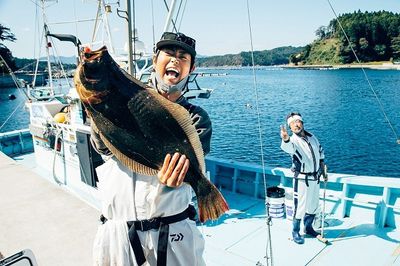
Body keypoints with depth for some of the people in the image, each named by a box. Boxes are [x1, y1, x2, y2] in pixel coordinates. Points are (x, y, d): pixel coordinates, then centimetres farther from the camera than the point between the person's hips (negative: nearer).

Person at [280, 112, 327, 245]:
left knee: (313, 205, 18)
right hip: (302, 179, -6)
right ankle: (296, 232, 19)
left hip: (315, 178, 6)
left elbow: (320, 153, 17)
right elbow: (288, 147, -43)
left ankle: (308, 228, 37)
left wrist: (324, 171, 18)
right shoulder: (293, 140, -17)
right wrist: (285, 139, -67)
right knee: (300, 206, 0)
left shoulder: (312, 136, 4)